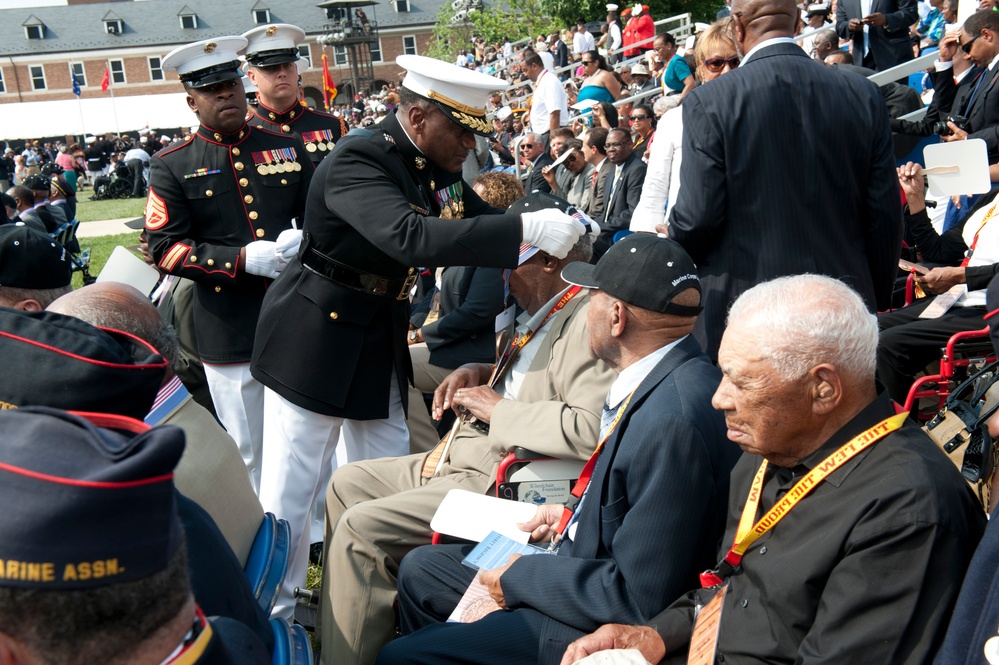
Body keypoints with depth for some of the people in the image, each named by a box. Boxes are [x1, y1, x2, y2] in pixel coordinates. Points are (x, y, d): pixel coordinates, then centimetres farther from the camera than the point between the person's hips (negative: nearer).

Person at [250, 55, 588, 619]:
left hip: (380, 340, 8)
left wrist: (564, 233, -9)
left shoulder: (438, 166, 1)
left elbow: (487, 225, 9)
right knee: (292, 487, 3)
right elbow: (408, 236, -41)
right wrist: (527, 228, -42)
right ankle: (275, 617, 20)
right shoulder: (358, 161, -24)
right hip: (316, 337, -8)